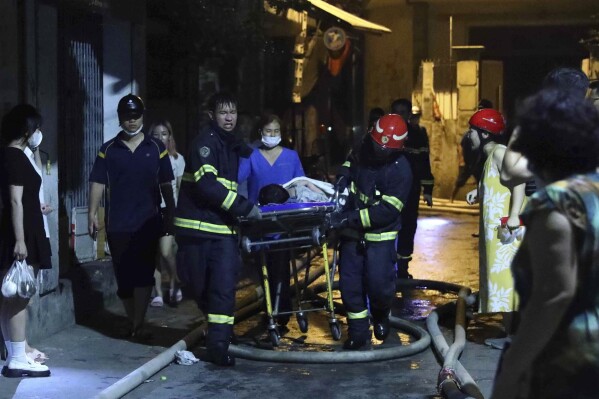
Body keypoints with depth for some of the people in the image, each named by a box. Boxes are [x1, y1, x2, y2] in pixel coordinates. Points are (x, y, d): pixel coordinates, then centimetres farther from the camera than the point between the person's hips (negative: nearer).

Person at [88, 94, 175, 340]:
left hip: (147, 222, -1)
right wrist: (92, 214, -5)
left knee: (143, 274, -7)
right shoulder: (108, 150, 6)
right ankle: (131, 321, 21)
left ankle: (138, 325, -3)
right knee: (123, 276, 6)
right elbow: (98, 183, 3)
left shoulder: (156, 148, 6)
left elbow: (166, 185, 7)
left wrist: (170, 214, 4)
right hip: (117, 224, 1)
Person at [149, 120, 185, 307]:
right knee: (155, 254, 1)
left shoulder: (177, 159, 6)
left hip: (169, 209, -1)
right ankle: (158, 294, 9)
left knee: (166, 251, -13)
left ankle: (174, 284, 11)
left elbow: (180, 187, 8)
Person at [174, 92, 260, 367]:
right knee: (200, 287, 5)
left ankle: (218, 344, -2)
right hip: (197, 227, -5)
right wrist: (244, 207, -20)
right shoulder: (205, 142, -8)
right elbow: (207, 184, -20)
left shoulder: (233, 145, 16)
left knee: (224, 285, -6)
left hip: (223, 227, 5)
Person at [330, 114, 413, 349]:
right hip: (351, 233, 5)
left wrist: (349, 218, -32)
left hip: (380, 235, -5)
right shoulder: (361, 151, -2)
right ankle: (358, 332, 17)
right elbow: (348, 165, 22)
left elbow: (387, 211, -26)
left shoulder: (400, 170, -21)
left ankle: (381, 316, 25)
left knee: (378, 284, -8)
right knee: (349, 285, 4)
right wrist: (343, 177, -3)